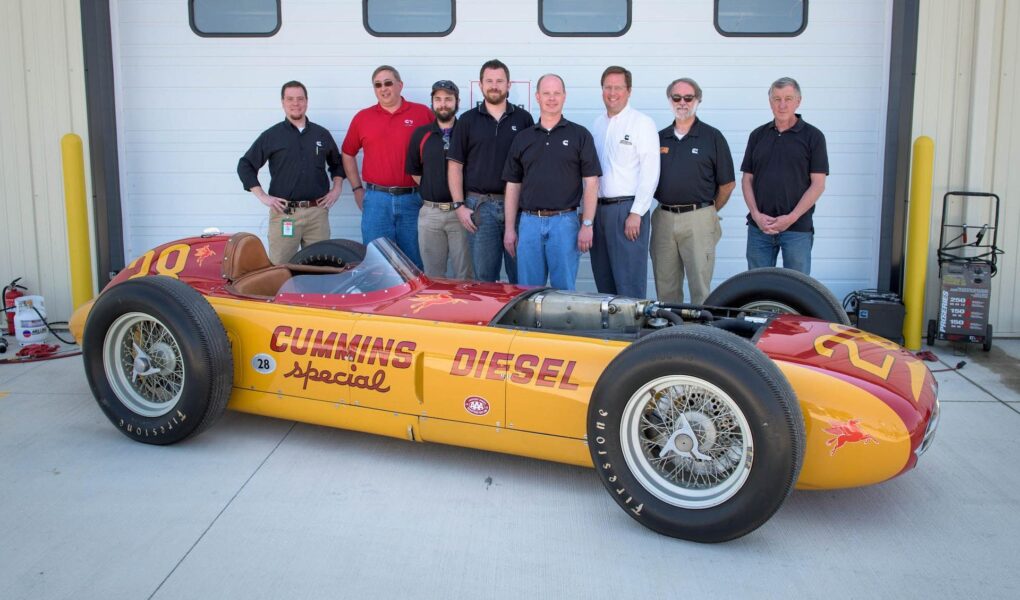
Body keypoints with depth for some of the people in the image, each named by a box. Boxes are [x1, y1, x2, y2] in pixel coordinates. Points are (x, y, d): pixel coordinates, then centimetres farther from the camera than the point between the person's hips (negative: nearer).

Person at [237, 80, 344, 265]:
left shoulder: (322, 134, 13)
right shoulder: (271, 136, 6)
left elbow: (337, 163, 27)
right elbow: (245, 165, 7)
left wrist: (337, 189, 12)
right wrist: (262, 196, -2)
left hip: (318, 212, 2)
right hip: (284, 213, -2)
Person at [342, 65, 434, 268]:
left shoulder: (423, 113, 2)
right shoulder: (362, 118, 8)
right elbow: (348, 154, 18)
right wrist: (357, 189, 12)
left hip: (413, 199, -1)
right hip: (376, 200, 1)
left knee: (414, 263, 7)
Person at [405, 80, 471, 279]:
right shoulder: (421, 134, 7)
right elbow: (414, 171, 15)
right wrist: (433, 190, 8)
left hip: (460, 212, -2)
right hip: (430, 212, 2)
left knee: (464, 275, 2)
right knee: (433, 275, 10)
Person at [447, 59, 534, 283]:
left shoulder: (523, 119, 7)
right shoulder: (467, 120, 7)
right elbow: (455, 165, 5)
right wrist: (459, 205, -3)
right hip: (480, 205, 0)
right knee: (484, 277, 4)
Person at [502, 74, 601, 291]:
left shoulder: (580, 135, 3)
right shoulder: (522, 138, 12)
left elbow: (591, 183, -1)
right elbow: (513, 185, 12)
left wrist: (587, 224, -8)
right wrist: (509, 228, 6)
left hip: (565, 222, -3)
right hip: (529, 222, 3)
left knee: (564, 291, 3)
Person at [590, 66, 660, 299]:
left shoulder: (642, 123, -4)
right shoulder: (597, 125, 15)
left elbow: (650, 172, -11)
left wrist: (636, 213, -16)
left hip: (627, 209, -6)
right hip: (598, 208, 7)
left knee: (630, 283, -7)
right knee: (603, 281, 11)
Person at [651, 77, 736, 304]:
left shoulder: (713, 137, 1)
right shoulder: (660, 138, 12)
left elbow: (727, 183, 4)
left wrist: (710, 211, 9)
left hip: (698, 219, -4)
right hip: (663, 217, 4)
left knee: (700, 288, -2)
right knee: (665, 288, 8)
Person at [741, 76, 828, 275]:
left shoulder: (812, 136, -1)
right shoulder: (757, 136, 9)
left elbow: (818, 184, -6)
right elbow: (747, 179, 9)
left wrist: (791, 218, -14)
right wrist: (756, 214, -6)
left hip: (797, 228, -3)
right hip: (759, 227, 3)